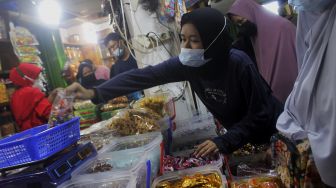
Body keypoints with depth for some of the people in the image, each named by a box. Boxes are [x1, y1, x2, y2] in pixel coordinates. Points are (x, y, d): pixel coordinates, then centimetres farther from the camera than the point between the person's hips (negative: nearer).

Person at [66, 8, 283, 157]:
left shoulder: (239, 64, -33)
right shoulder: (186, 64, -19)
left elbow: (260, 115, -26)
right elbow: (146, 75, -25)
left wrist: (223, 142, -34)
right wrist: (95, 93, -31)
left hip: (268, 133, -4)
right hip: (237, 133, 4)